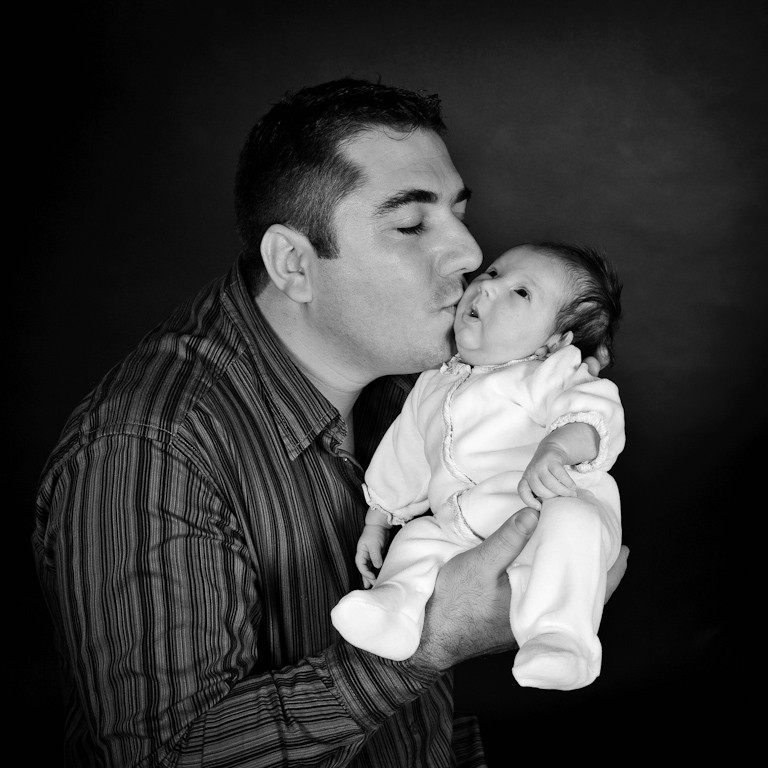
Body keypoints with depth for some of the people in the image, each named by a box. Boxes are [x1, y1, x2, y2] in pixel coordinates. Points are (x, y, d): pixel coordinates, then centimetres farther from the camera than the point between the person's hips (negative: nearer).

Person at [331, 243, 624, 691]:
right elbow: (401, 462, 30)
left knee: (571, 521, -34)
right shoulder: (432, 389, 20)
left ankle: (558, 638, -38)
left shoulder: (551, 376, -1)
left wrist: (557, 448, -43)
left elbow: (594, 412, -22)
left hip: (556, 511, -7)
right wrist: (376, 523, 30)